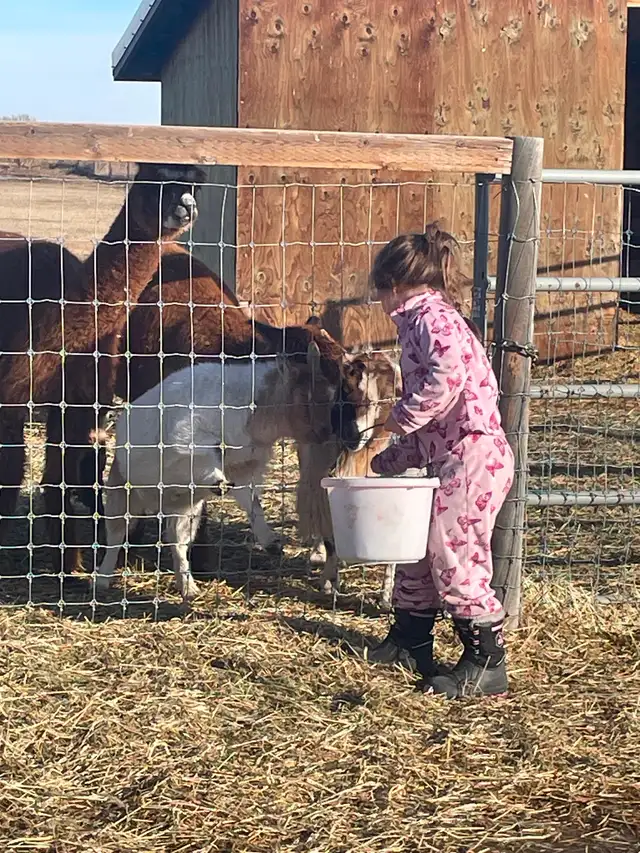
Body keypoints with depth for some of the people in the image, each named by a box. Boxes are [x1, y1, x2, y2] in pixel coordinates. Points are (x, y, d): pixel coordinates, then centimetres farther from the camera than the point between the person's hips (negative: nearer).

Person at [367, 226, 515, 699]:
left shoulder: (431, 317, -10)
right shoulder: (429, 319, 21)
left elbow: (450, 373, -31)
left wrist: (406, 416, -20)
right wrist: (390, 461, 22)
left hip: (472, 456, -11)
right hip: (448, 457, 11)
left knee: (454, 559, -7)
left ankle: (487, 663, 2)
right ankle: (410, 640, 34)